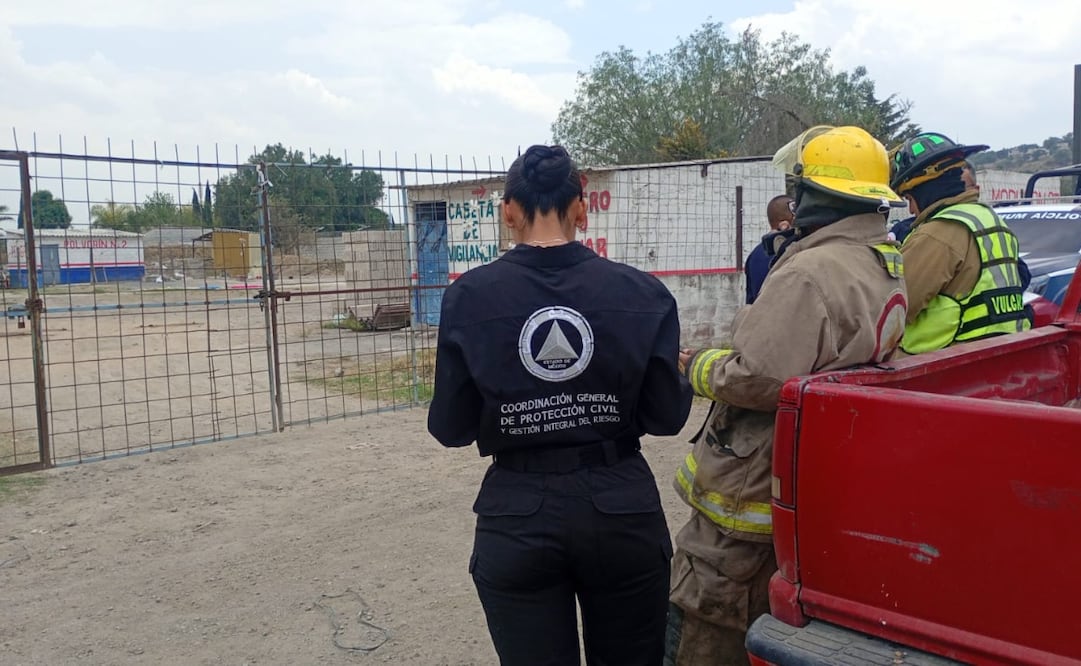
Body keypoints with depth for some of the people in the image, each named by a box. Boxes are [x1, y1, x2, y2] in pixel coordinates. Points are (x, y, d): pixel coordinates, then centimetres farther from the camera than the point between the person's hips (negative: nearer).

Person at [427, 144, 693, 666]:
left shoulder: (469, 296, -9)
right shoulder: (643, 292, -6)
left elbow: (451, 428, -5)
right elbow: (667, 416, -4)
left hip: (517, 520, -1)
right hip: (623, 511, 1)